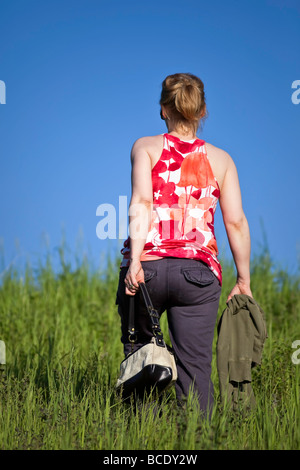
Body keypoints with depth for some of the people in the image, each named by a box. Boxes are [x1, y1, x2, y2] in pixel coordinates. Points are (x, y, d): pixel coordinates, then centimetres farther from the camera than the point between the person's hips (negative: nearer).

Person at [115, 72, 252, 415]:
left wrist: (135, 261, -16)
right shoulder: (220, 159, 12)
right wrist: (243, 280, 12)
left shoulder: (145, 147, 7)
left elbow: (141, 201, -9)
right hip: (198, 271, 1)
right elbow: (236, 222, 6)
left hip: (147, 267, 0)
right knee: (196, 365, 2)